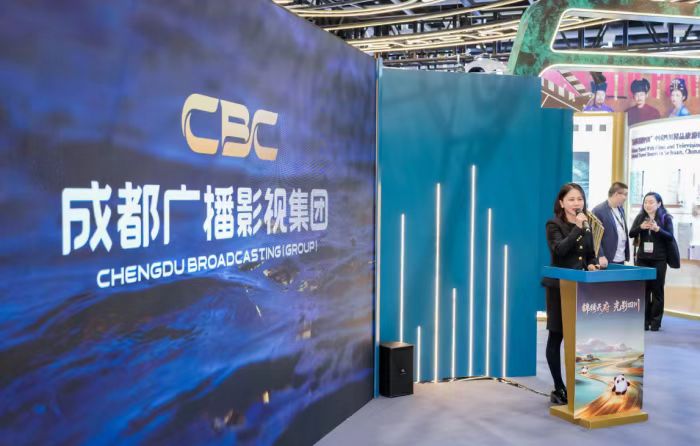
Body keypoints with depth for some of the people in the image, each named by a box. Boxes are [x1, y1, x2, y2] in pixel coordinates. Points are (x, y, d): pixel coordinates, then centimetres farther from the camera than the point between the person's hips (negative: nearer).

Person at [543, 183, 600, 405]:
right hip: (559, 287, -5)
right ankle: (559, 389, 12)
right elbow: (559, 250, -23)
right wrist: (577, 228, -25)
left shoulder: (587, 226, 11)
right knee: (556, 337, 3)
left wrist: (592, 265, -3)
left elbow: (590, 255, 18)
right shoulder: (554, 225, -7)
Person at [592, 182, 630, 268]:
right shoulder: (598, 211, -11)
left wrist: (627, 255, 14)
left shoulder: (621, 209, 14)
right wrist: (600, 256, -20)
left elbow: (624, 232, 18)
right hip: (607, 260, -7)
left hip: (621, 259, 7)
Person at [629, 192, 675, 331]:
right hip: (642, 258, 3)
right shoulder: (640, 217, 6)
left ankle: (655, 321, 10)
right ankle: (644, 320, 13)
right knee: (643, 289, 5)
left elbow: (670, 237, -10)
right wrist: (641, 227, -19)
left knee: (657, 290, 3)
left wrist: (657, 229, -25)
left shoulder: (666, 218, -2)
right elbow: (631, 234, 0)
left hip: (659, 259, -3)